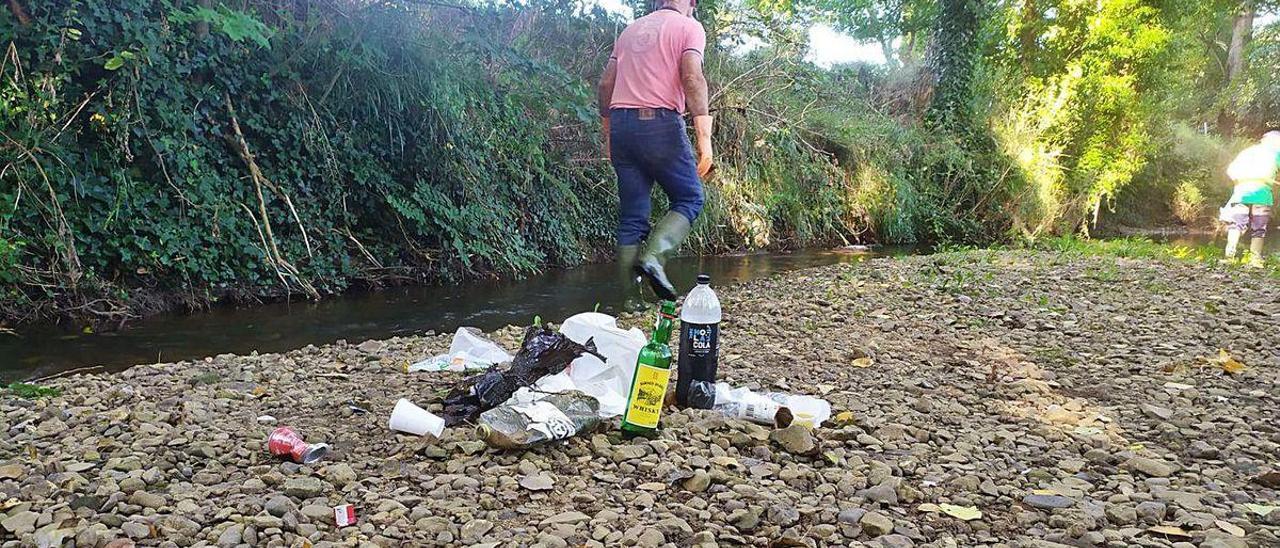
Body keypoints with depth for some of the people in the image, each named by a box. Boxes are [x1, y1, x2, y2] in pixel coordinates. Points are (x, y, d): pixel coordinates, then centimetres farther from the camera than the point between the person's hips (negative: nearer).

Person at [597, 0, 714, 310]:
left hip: (621, 124, 6)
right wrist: (704, 138, -16)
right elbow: (693, 79, -12)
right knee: (689, 199, 8)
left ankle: (631, 299, 4)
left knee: (632, 215, 7)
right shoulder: (689, 27, 4)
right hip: (660, 123, -6)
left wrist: (608, 133, 23)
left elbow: (605, 85, 18)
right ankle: (653, 258, -16)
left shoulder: (631, 30, 22)